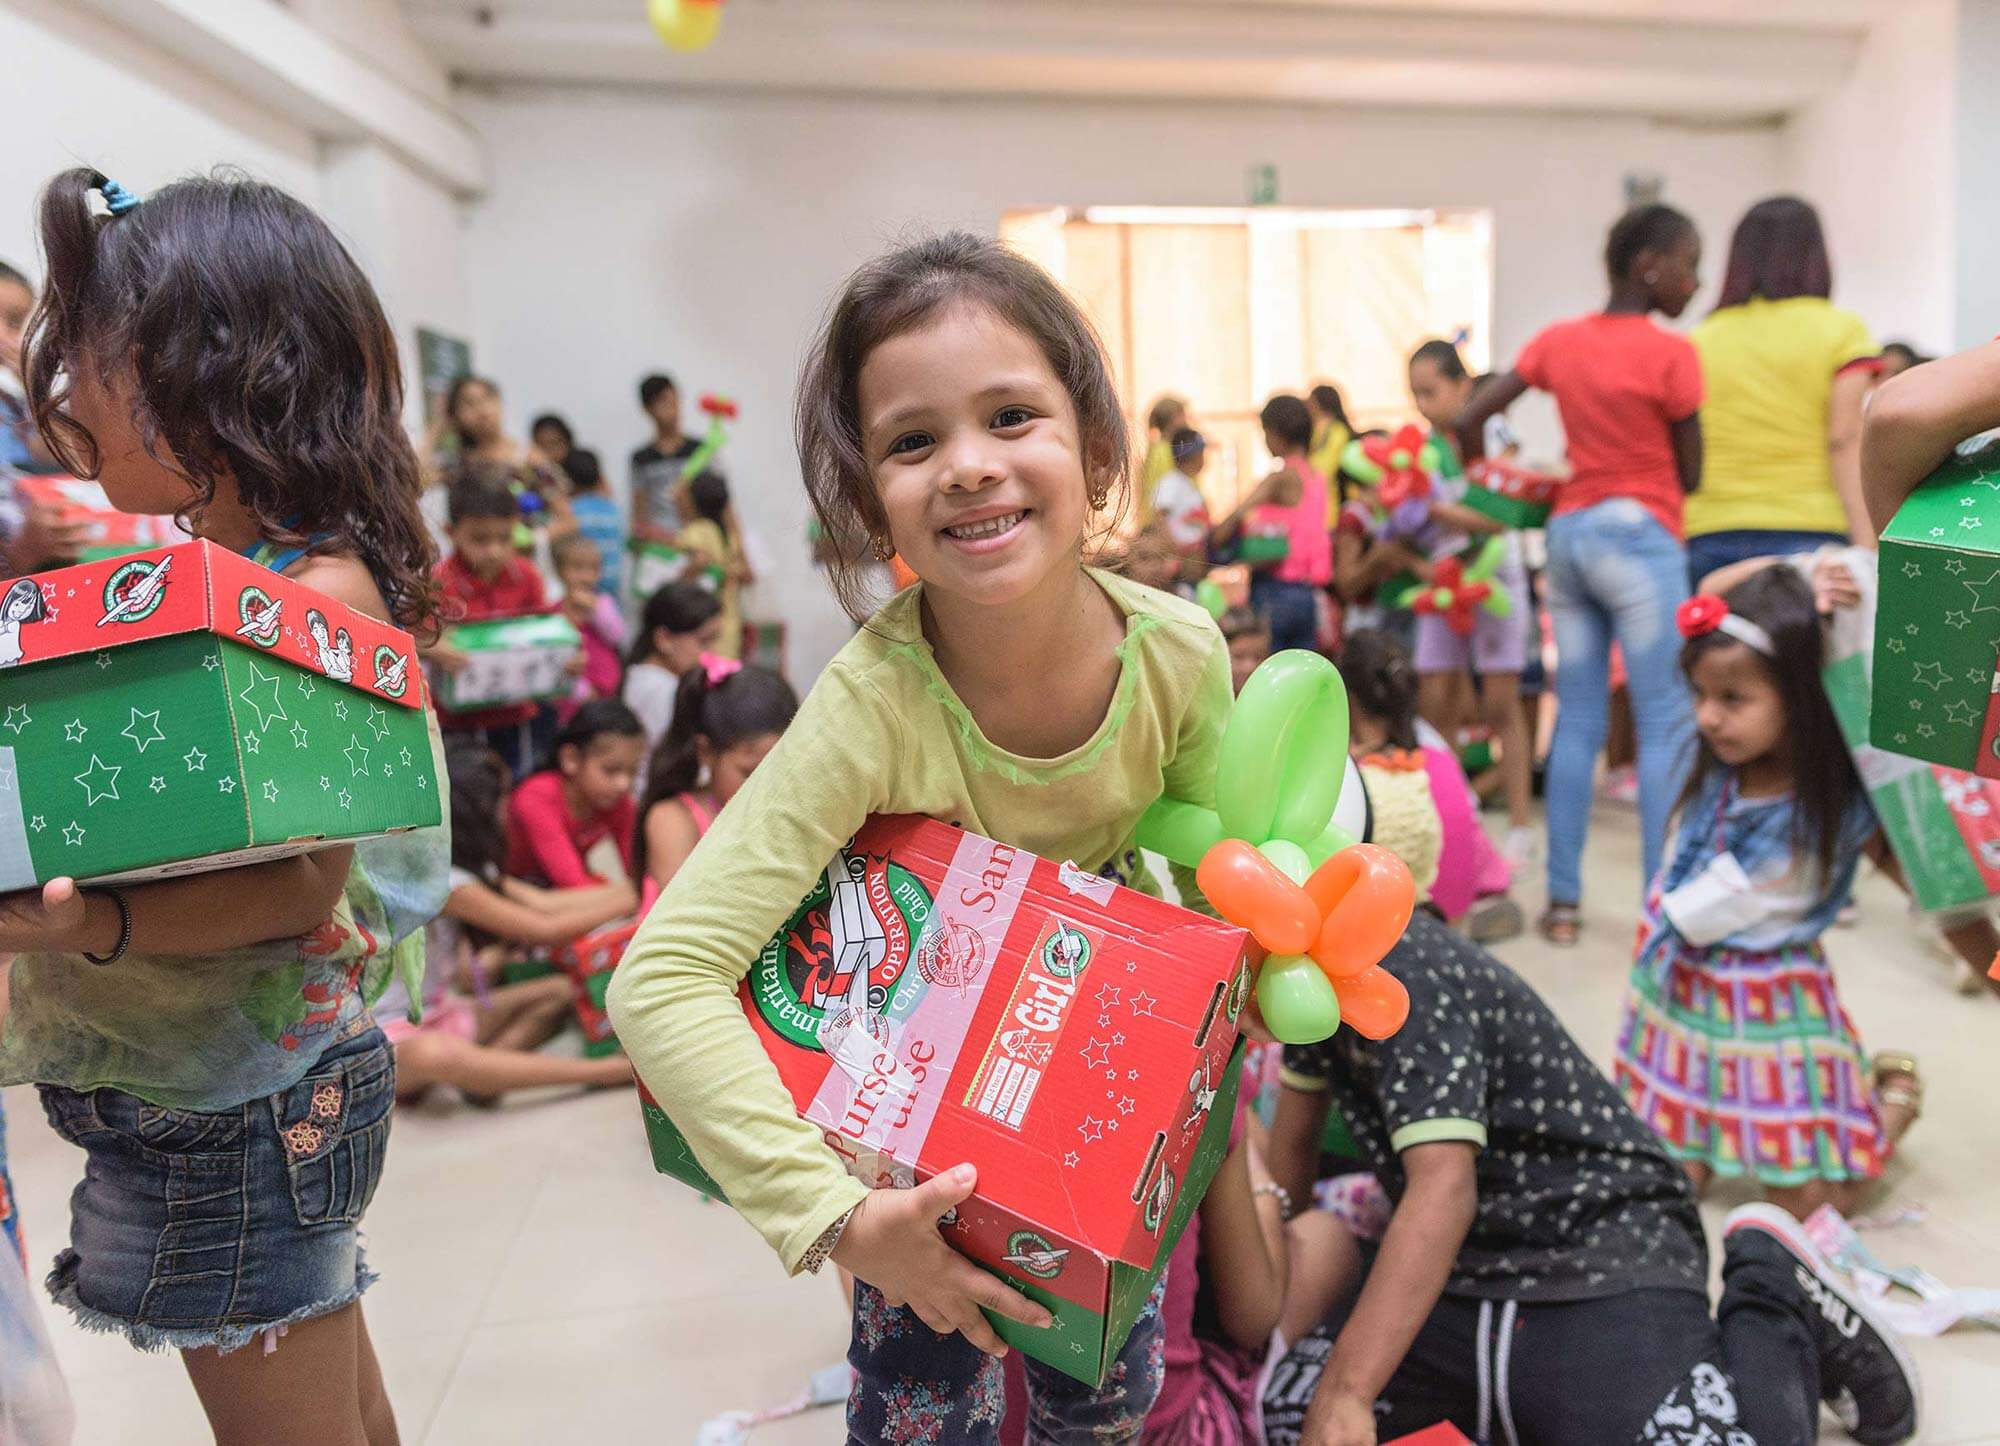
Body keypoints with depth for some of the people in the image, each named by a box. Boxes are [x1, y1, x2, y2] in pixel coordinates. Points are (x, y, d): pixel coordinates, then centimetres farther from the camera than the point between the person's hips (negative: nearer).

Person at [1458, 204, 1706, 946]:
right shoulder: (1671, 354, -9)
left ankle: (1563, 899, 11)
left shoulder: (1558, 340, 7)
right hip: (1640, 536, -6)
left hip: (1569, 530, 6)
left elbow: (1468, 419, 5)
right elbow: (1690, 475, -4)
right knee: (1667, 723, -1)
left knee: (1576, 721, 9)